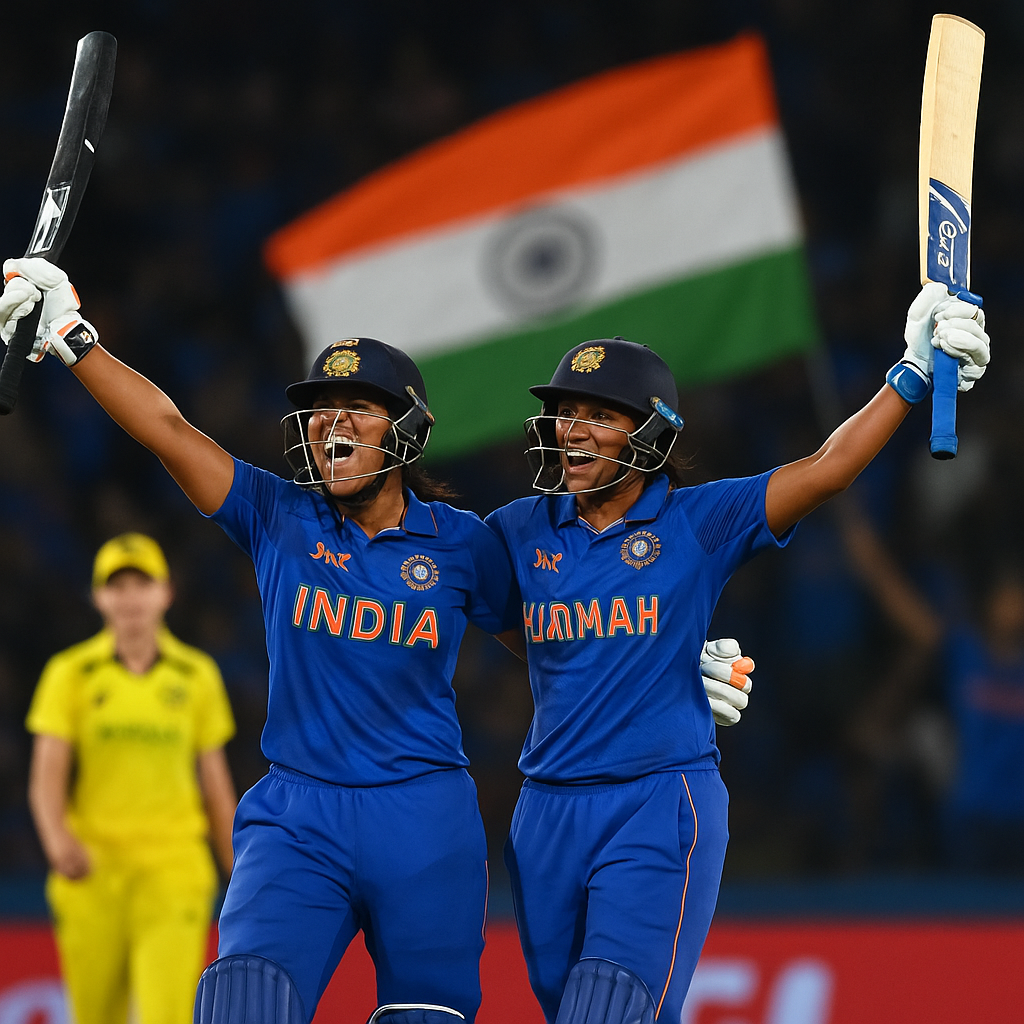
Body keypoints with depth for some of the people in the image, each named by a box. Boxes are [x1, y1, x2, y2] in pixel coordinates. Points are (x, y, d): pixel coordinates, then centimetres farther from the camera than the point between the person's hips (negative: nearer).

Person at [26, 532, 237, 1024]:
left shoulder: (197, 676, 7)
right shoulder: (71, 673, 2)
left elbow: (216, 782, 14)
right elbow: (46, 779, -5)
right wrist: (58, 841, -25)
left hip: (172, 873, 0)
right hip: (91, 873, 0)